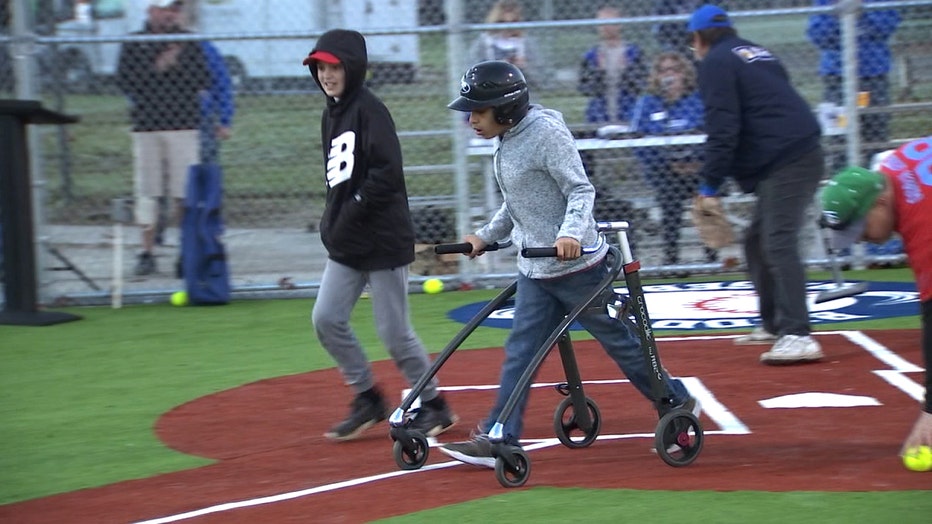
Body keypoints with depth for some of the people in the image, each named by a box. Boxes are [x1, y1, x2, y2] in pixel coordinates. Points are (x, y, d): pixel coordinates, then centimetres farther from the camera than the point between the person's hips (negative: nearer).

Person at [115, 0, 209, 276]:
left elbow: (203, 80, 1)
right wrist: (156, 68, -13)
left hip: (184, 126, 0)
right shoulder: (134, 43, 6)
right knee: (147, 191, 0)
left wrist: (175, 65, -11)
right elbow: (125, 80, -3)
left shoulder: (189, 42, 9)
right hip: (146, 127, 0)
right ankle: (147, 252, 6)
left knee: (185, 192, -3)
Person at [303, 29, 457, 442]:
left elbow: (387, 175, -22)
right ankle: (368, 399, 15)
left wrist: (349, 218, -18)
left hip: (383, 239, -8)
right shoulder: (332, 114, 13)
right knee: (326, 319, 1)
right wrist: (333, 225, 7)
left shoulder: (370, 110, -13)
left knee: (394, 331, -2)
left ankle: (433, 406, 14)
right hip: (346, 245, 8)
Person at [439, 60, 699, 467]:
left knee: (618, 339, 3)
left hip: (577, 265, -9)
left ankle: (677, 405, 19)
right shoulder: (506, 141, 10)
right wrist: (486, 235, 17)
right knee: (520, 350, 2)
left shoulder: (546, 133, -17)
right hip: (534, 270, 9)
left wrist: (571, 232, -35)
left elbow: (581, 189, -20)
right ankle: (499, 438, 0)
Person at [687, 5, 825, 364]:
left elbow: (722, 130, -13)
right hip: (801, 155, 9)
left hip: (786, 161, -9)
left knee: (779, 243, -17)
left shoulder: (717, 62, -3)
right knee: (758, 241, 20)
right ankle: (774, 325, 29)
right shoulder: (757, 55, 24)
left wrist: (710, 187, -11)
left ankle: (797, 335, -28)